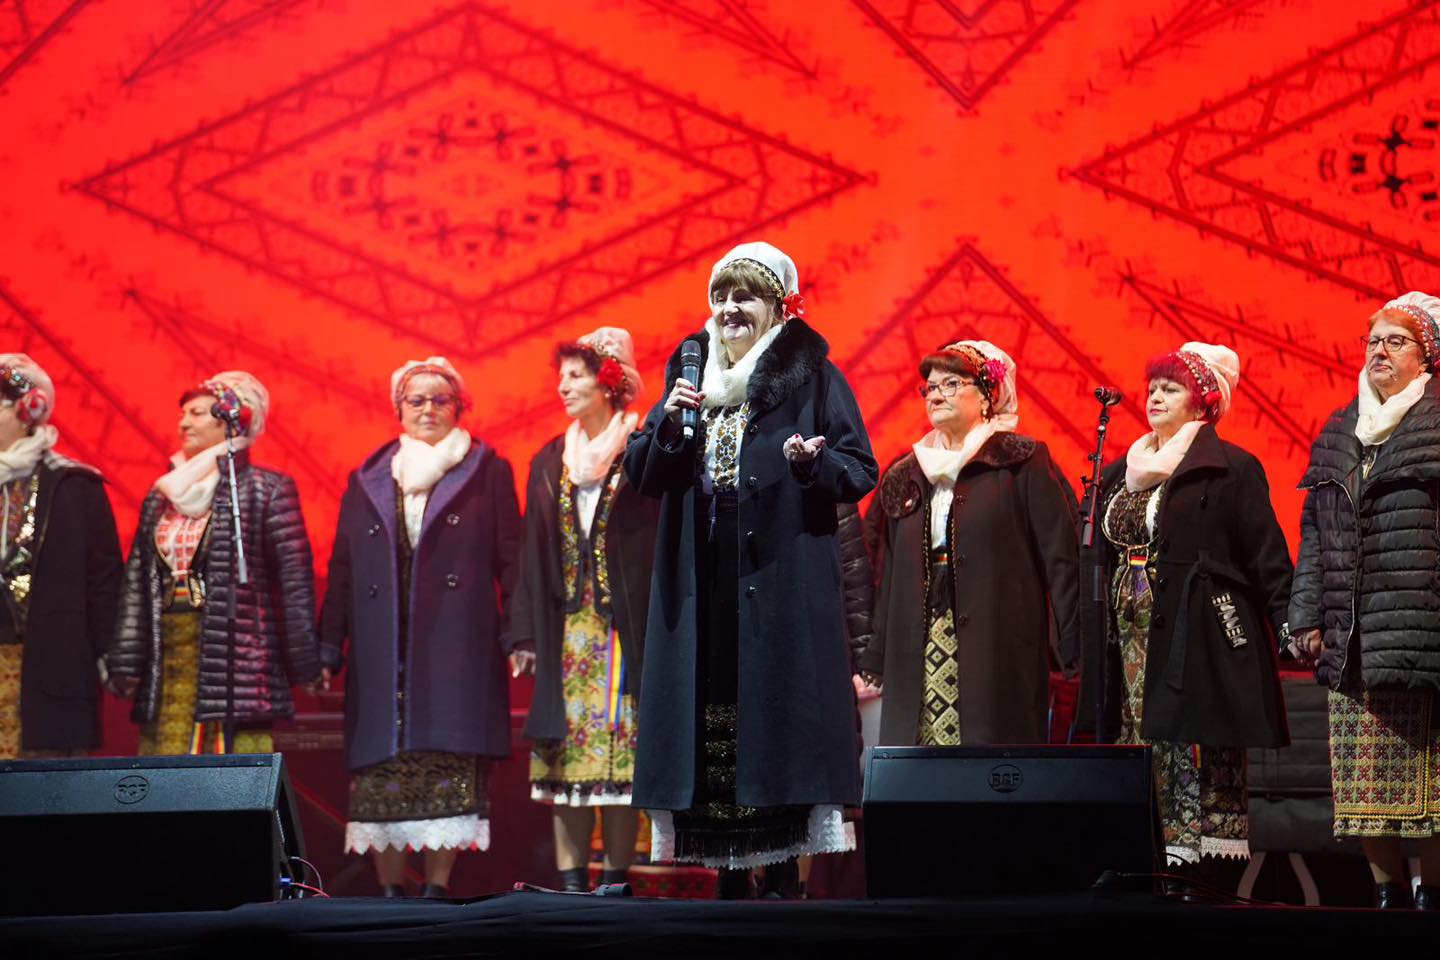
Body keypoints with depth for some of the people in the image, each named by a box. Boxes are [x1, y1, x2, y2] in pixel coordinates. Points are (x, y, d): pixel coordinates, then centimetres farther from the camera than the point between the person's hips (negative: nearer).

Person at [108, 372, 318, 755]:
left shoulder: (266, 490, -1)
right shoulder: (162, 496, 17)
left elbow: (295, 578, -4)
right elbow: (136, 582, 15)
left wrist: (302, 662, -8)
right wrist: (125, 663, 8)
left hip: (235, 661, -6)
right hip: (167, 661, 6)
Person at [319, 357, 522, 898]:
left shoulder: (487, 473, 10)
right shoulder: (367, 481, 17)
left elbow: (511, 560, 5)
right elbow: (342, 569, 15)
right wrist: (329, 647, 8)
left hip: (457, 647, -2)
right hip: (382, 652, 2)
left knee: (451, 766, -8)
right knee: (381, 767, -3)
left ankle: (437, 888, -3)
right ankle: (390, 889, 3)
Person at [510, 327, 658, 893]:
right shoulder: (550, 462, 14)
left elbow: (662, 541, -4)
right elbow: (534, 552, 12)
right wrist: (526, 634, 4)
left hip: (626, 628, -4)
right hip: (565, 630, 4)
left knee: (621, 748, -5)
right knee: (566, 751, 0)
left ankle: (616, 875, 0)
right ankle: (571, 878, 3)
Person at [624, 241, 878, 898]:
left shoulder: (812, 376, 2)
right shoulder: (689, 371, 15)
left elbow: (861, 470, -1)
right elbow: (641, 474, 13)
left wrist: (815, 461, -21)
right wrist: (669, 421, -5)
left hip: (783, 580, -4)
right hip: (700, 580, 4)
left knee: (777, 711, -7)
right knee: (708, 717, 1)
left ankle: (783, 875, -3)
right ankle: (728, 876, 8)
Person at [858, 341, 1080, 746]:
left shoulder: (1021, 462, 1)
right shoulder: (905, 476, 17)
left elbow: (1060, 557, -4)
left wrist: (1073, 652, -10)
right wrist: (873, 663, 15)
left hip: (998, 651, -5)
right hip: (917, 658, 5)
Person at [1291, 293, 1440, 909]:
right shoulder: (1338, 433, 17)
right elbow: (1314, 531, 18)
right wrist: (1308, 617, 11)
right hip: (1352, 638, 5)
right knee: (1361, 773, 3)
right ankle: (1387, 892, 11)